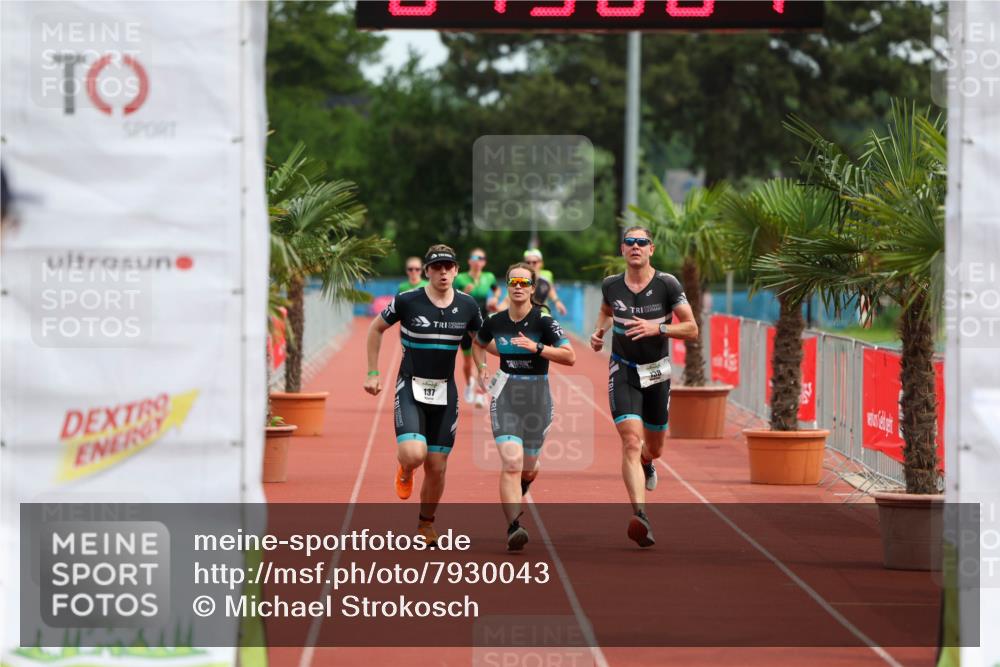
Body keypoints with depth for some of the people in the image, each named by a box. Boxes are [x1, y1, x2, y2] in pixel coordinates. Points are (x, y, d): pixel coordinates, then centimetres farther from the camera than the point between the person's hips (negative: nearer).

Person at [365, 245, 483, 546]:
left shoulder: (467, 305, 0)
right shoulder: (407, 301, -10)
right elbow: (376, 329, 6)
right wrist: (373, 373, 2)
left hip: (445, 392, 3)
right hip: (411, 387, -3)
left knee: (437, 467, 3)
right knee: (413, 454, -25)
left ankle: (426, 523, 26)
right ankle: (405, 471, 13)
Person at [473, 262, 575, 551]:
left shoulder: (543, 321, -9)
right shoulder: (495, 322, 1)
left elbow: (570, 357, -16)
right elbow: (479, 344, 24)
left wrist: (537, 347, -24)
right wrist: (482, 369, 7)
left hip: (537, 397, 0)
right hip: (505, 396, 0)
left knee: (528, 468, 14)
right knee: (511, 462, -19)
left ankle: (516, 496, 51)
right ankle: (513, 528, -24)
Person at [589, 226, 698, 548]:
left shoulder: (667, 285, -10)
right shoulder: (611, 285, -3)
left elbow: (692, 329, -10)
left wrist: (657, 328, -24)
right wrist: (599, 331, 2)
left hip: (657, 373, 1)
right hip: (623, 373, -1)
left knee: (653, 447, 16)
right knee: (631, 440, -18)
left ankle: (646, 462, 56)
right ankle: (640, 515, -27)